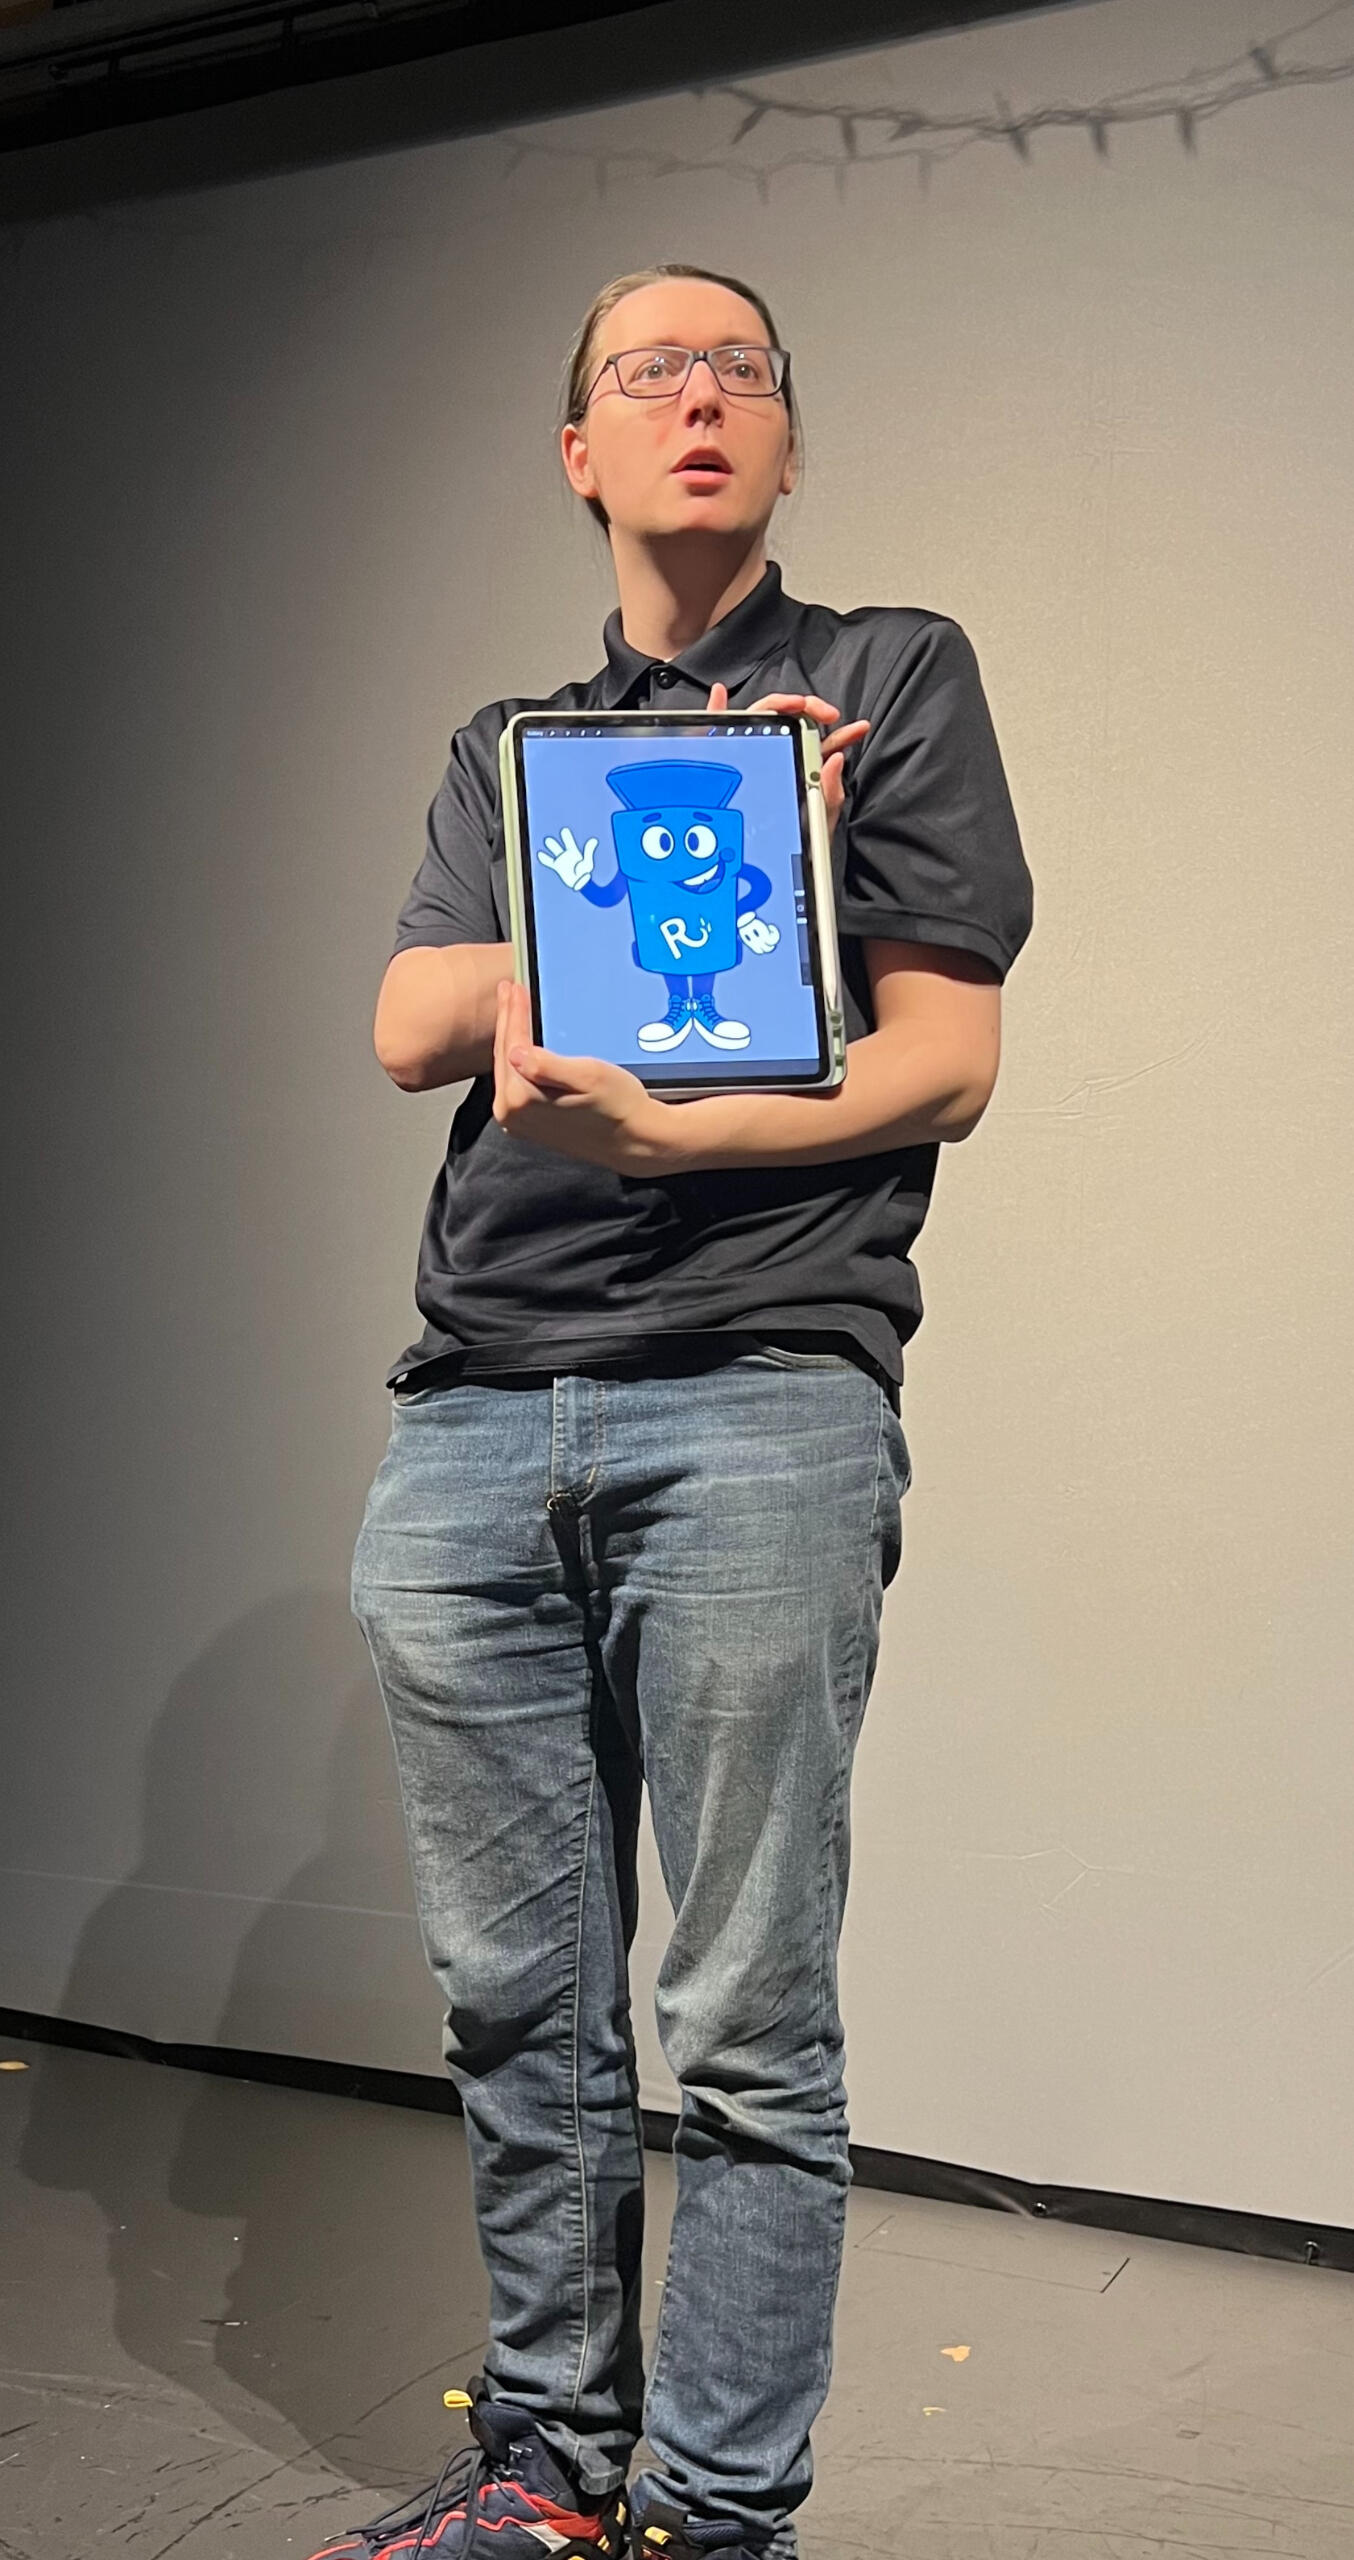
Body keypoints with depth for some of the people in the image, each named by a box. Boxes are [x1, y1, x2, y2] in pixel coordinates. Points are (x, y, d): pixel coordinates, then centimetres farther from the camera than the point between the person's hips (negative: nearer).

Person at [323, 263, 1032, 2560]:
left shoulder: (892, 674, 11)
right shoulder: (504, 746, 24)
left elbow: (945, 1059, 1)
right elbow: (414, 1027, 7)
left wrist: (657, 1130, -14)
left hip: (757, 1401, -4)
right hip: (469, 1421, 4)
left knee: (744, 2036, -2)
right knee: (517, 2004, 10)